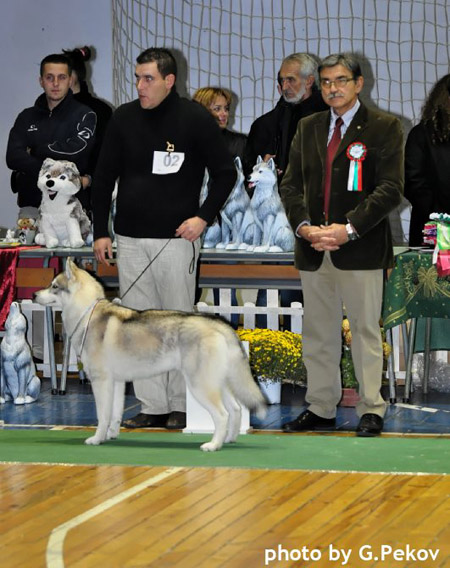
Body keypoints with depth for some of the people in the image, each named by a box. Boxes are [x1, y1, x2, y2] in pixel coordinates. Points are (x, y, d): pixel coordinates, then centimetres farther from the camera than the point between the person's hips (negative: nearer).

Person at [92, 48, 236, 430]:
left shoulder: (195, 119, -4)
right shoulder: (124, 119, 7)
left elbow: (226, 173, 2)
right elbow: (104, 178, 13)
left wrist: (204, 217, -9)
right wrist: (100, 232, 9)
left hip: (176, 237, -4)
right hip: (130, 237, 4)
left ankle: (181, 405, 8)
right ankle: (152, 405, 9)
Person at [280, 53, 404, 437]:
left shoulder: (383, 128, -2)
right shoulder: (308, 128, 14)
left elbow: (391, 188, -9)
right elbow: (291, 184, 12)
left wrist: (349, 229, -17)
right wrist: (303, 226, -6)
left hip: (360, 248, -5)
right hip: (314, 248, 5)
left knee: (365, 331, 0)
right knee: (318, 333, 9)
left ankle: (371, 410, 6)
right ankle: (321, 409, 16)